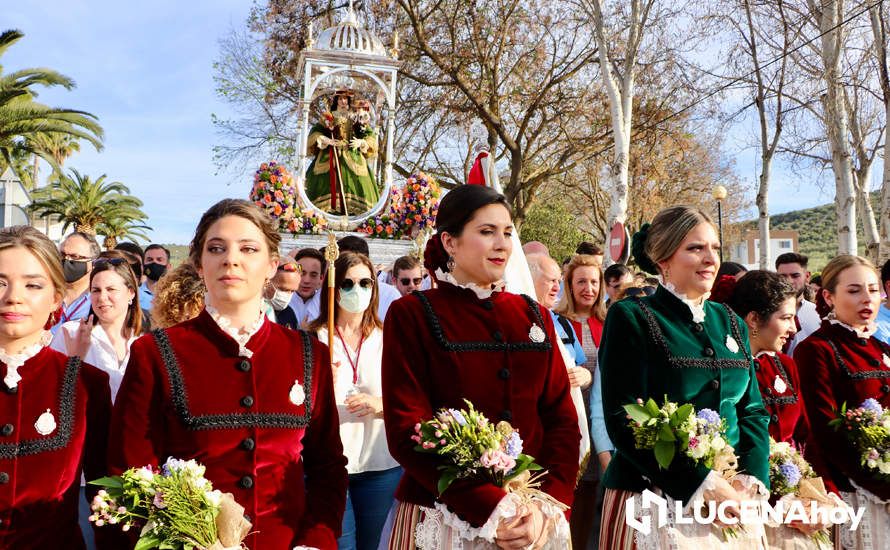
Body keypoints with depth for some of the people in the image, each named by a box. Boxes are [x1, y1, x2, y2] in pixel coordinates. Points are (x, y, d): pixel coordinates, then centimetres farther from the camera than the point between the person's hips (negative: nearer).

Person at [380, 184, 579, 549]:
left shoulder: (534, 316, 7)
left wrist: (547, 505, -12)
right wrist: (492, 509, -19)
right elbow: (406, 429, -13)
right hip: (441, 516, -4)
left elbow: (561, 416, 3)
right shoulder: (412, 315, -6)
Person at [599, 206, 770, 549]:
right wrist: (705, 485, -19)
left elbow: (752, 409, 9)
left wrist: (751, 479, -7)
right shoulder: (631, 318, -9)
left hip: (732, 501, 6)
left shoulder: (730, 323, 9)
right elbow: (624, 421, -16)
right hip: (654, 500, -5)